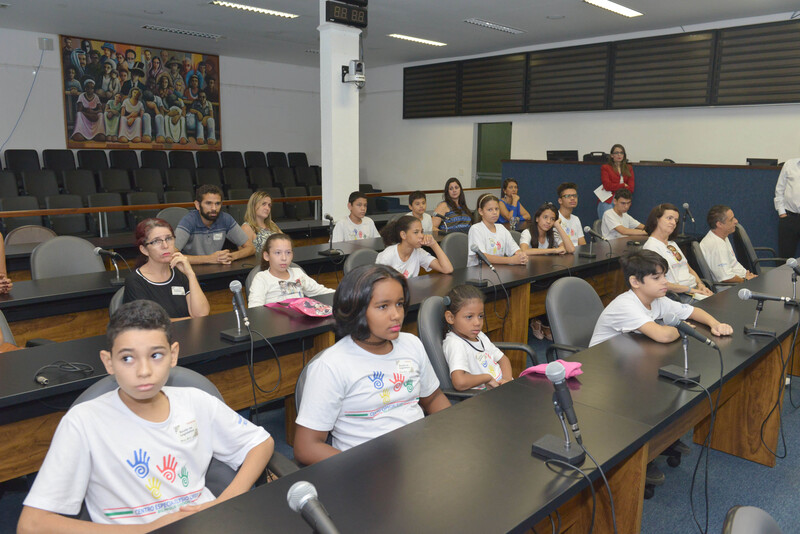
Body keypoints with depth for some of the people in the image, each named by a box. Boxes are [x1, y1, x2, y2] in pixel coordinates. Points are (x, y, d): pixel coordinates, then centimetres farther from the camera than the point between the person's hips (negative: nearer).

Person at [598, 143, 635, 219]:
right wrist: (623, 185, 2)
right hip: (607, 203, -3)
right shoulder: (605, 168, 8)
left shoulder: (629, 168, 18)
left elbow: (631, 189, 6)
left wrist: (613, 188, -3)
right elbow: (607, 186, -7)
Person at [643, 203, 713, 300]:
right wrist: (690, 290, -15)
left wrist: (700, 284, 3)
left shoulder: (672, 244, 22)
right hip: (679, 295, -9)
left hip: (695, 289, 9)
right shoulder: (651, 246, -9)